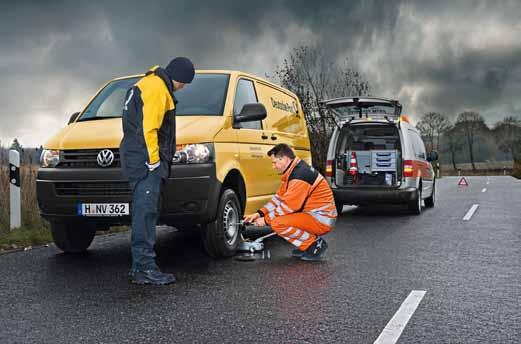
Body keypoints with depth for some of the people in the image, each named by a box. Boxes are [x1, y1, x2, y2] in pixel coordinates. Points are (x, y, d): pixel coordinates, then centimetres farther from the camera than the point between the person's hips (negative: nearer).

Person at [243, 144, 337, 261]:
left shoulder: (300, 175, -23)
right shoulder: (293, 171, 9)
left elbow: (289, 207, -21)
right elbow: (279, 198, 13)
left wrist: (266, 220, -9)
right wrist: (259, 214, 4)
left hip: (322, 220, -10)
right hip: (311, 214, 10)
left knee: (277, 223, -23)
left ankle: (314, 244, -8)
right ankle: (308, 243, 11)